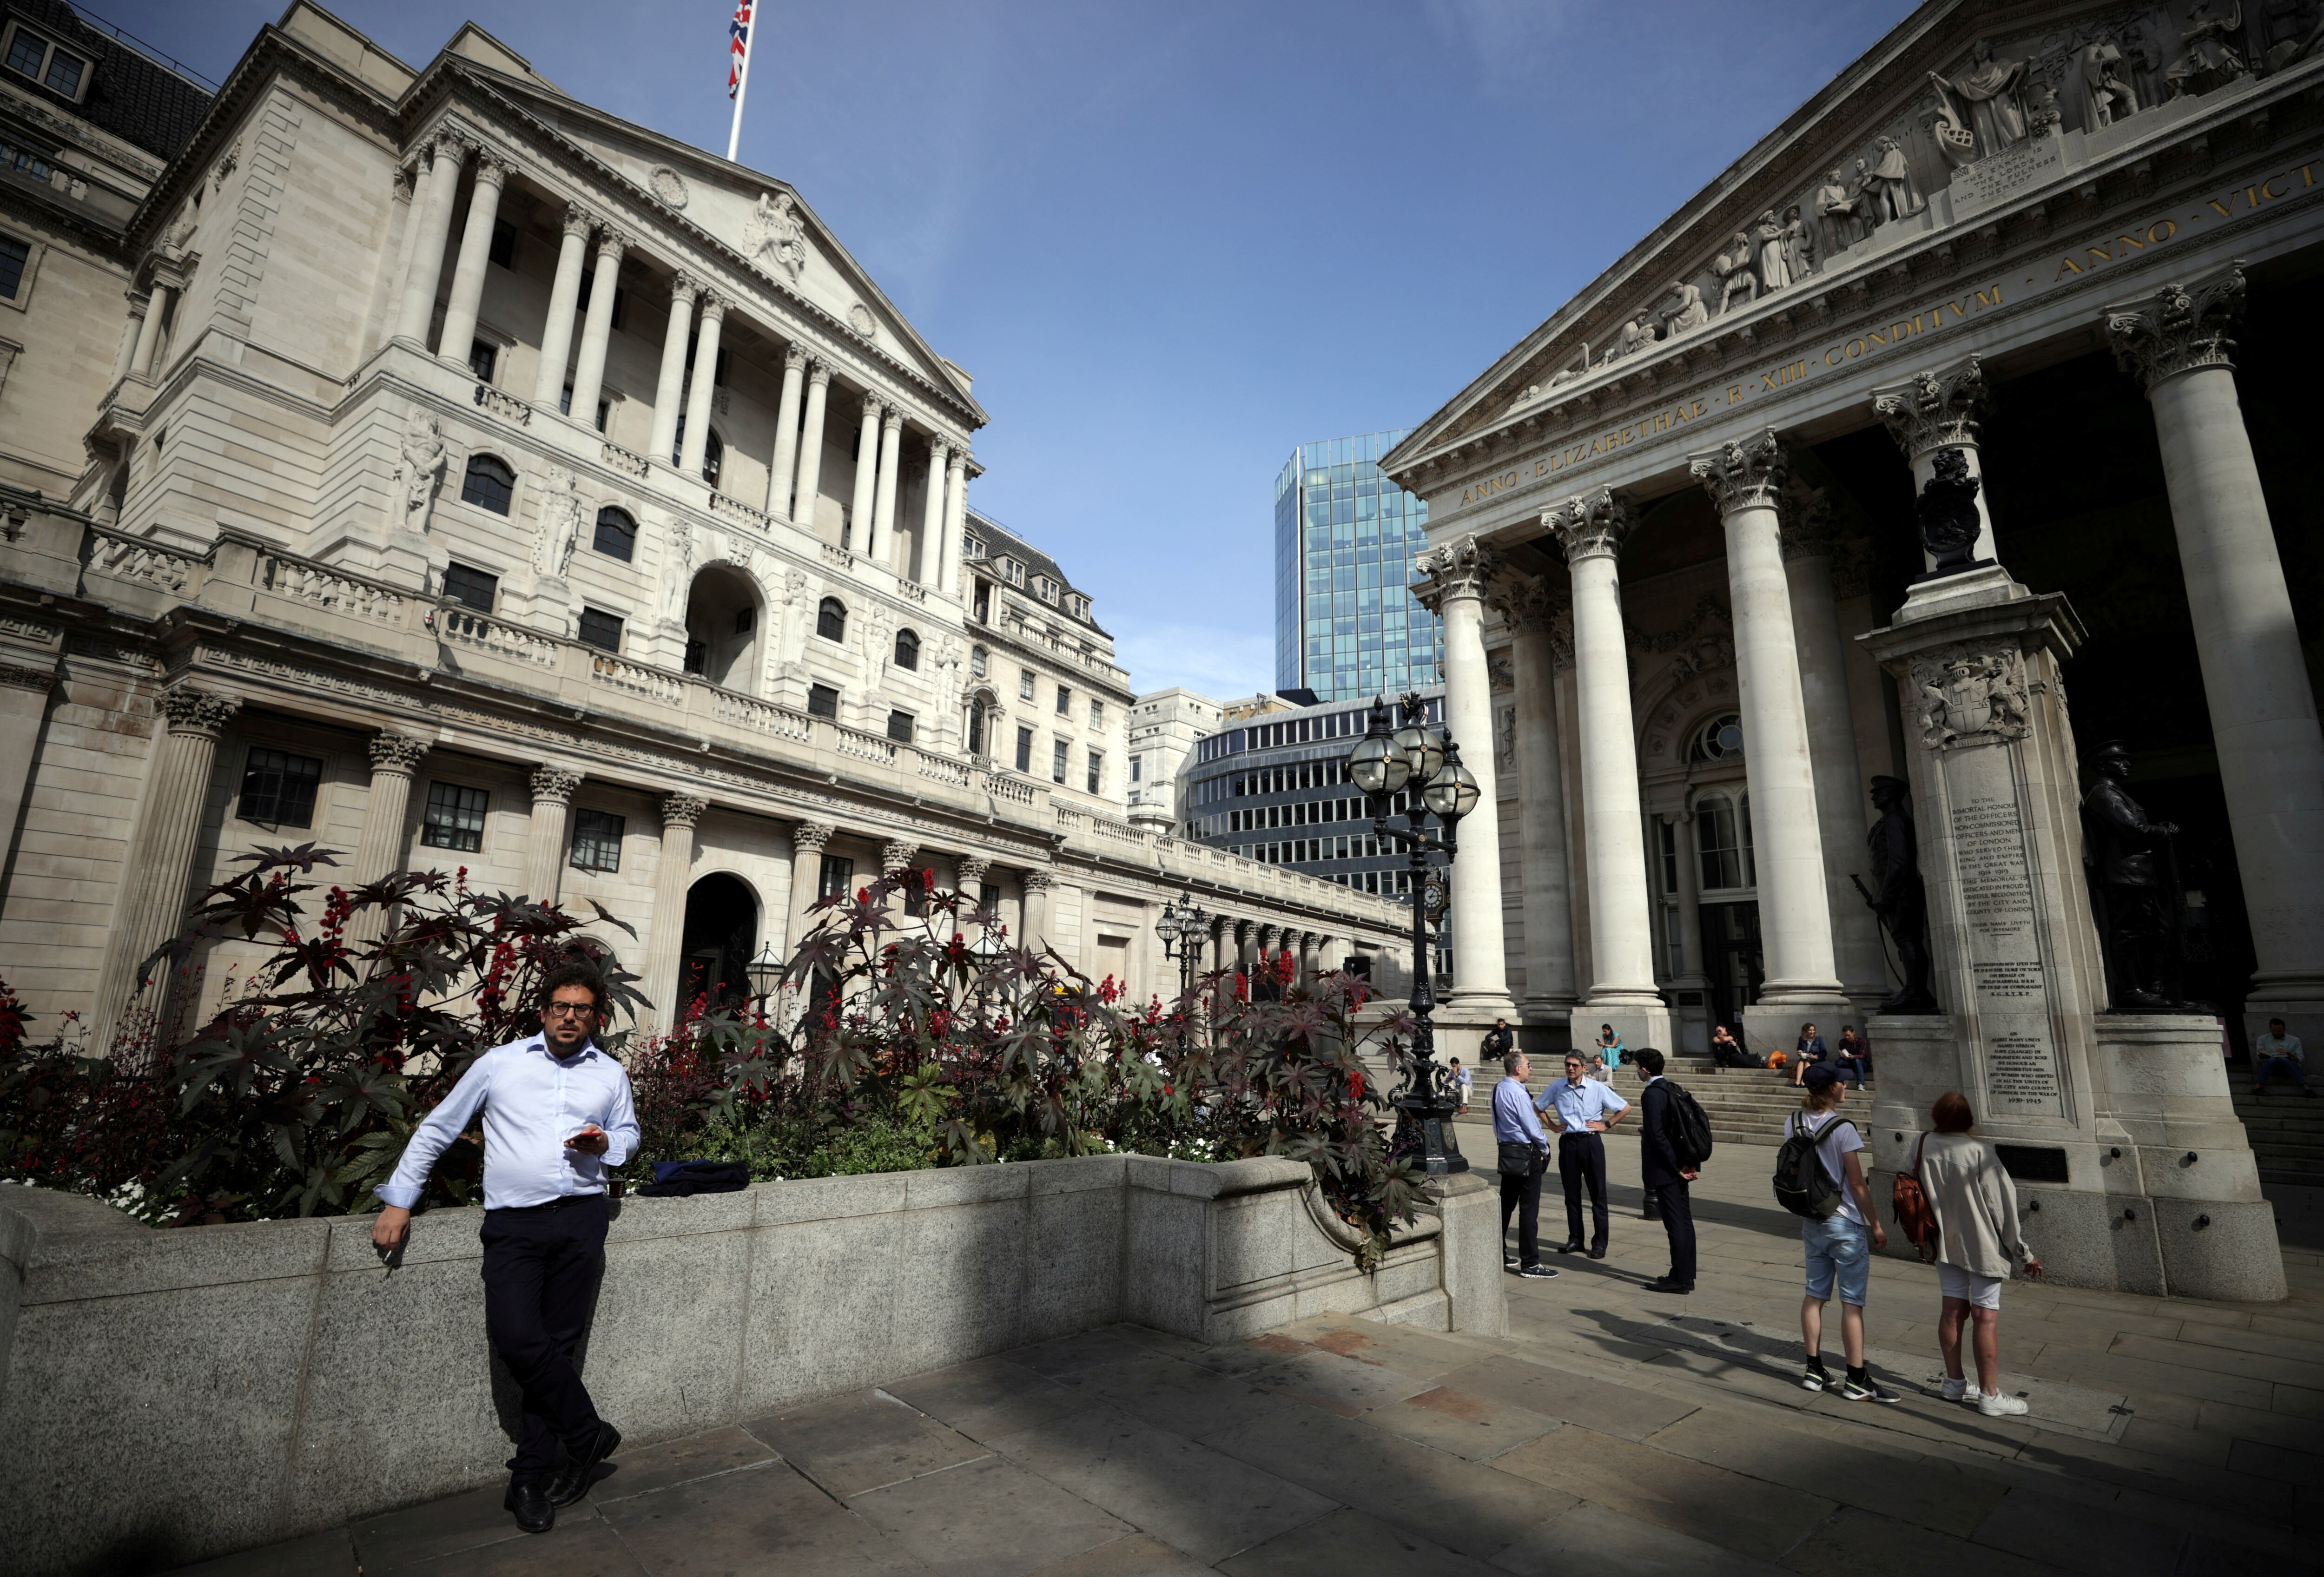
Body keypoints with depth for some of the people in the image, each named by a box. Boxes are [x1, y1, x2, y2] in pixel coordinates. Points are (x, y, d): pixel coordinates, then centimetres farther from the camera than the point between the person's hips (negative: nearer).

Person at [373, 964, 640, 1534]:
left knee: (558, 1345, 2)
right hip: (513, 1222, -1)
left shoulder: (611, 1074, 11)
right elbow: (438, 1128, 12)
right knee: (516, 1338, -15)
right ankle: (588, 1434, 5)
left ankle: (530, 1478, 16)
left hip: (580, 1219, 1)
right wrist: (399, 1200, 8)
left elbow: (629, 1131, 23)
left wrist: (606, 1144, 0)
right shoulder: (499, 1064, 6)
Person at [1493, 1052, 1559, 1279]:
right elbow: (1532, 1128, -17)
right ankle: (1530, 1264, 4)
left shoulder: (1498, 1089, 7)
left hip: (1506, 1151, 9)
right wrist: (1545, 1149, 1)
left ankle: (1500, 1255, 26)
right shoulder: (1518, 1093, -21)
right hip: (1526, 1154, -9)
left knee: (1506, 1204, 16)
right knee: (1529, 1209, -2)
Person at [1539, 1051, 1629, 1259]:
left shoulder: (1597, 1088, -6)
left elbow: (1625, 1108, 3)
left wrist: (1606, 1125, -1)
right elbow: (1538, 1107, 15)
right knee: (1571, 1193, 9)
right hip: (1568, 1143, 2)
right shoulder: (1557, 1088, 0)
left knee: (1598, 1193, 2)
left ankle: (1600, 1242, 9)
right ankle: (1575, 1238, 19)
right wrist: (1554, 1126, 7)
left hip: (1591, 1142, -2)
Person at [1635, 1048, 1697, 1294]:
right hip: (1679, 1167, 9)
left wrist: (1676, 1167, -16)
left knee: (1676, 1224, -3)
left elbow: (1658, 1135, -22)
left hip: (1665, 1170, -9)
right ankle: (1687, 1276, 22)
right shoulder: (1672, 1089, 9)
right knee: (1684, 1221, 13)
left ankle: (1679, 1279, 4)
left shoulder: (1652, 1094, -18)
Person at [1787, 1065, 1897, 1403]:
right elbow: (1858, 1185, -13)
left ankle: (1814, 1371, 20)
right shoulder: (1843, 1129, -18)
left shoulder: (1793, 1123, 0)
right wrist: (1877, 1225, -2)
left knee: (1815, 1295, 12)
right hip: (1846, 1225, -6)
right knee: (1852, 1302, 3)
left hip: (1812, 1222, 6)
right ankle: (1857, 1381, 9)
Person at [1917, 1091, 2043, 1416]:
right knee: (1987, 1317, 3)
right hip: (1983, 1245, -5)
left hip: (1945, 1243, 5)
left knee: (1953, 1310, 14)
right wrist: (2025, 1253, -3)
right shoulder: (1979, 1152, -21)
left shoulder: (1921, 1146, -6)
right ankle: (1989, 1396, 11)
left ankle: (1954, 1383, 24)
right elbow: (2003, 1205, -15)